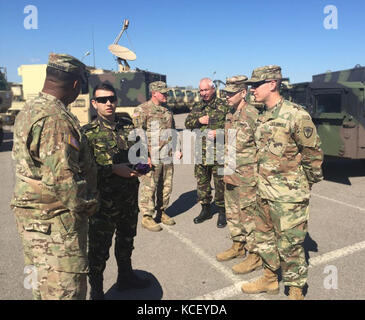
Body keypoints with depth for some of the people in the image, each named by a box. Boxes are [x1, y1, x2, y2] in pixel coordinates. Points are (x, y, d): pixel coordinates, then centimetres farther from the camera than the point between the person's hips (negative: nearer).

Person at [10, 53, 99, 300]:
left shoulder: (30, 109, 11)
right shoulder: (55, 118, -22)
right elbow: (60, 178, -28)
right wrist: (87, 205, -12)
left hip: (32, 215, 10)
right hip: (55, 221, -10)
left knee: (44, 286, 24)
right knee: (65, 289, 3)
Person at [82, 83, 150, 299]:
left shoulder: (128, 125, 5)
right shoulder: (88, 132, -10)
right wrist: (114, 170, -21)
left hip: (130, 197, 6)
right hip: (104, 200, -5)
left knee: (127, 240, 23)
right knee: (99, 248, 7)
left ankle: (126, 277, 44)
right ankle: (96, 291, 28)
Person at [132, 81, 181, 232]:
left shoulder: (167, 111, 16)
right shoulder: (142, 110, -6)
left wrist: (176, 149, 15)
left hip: (167, 157, 7)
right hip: (151, 157, -7)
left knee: (166, 186, 12)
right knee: (148, 188, -3)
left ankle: (161, 212, 27)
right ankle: (147, 217, 9)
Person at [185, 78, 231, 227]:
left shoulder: (223, 106, -2)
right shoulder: (197, 107, 13)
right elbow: (187, 123, 12)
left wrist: (218, 133, -20)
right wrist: (199, 120, -6)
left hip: (218, 152, -5)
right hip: (200, 152, 5)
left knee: (220, 182, 2)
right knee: (202, 181, 12)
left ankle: (222, 212, 17)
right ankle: (205, 210, 28)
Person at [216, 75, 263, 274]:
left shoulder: (253, 116, -15)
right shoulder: (230, 117, 12)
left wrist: (259, 175, -15)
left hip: (246, 178, -9)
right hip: (230, 176, 9)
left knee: (249, 216, 0)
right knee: (233, 213, 18)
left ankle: (255, 256, 15)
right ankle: (238, 246, 35)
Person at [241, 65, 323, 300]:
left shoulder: (296, 116, -16)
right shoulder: (262, 118, 9)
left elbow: (313, 153, -10)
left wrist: (307, 183, -1)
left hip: (288, 195, -8)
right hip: (264, 192, 8)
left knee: (289, 245, 3)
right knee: (264, 238, 19)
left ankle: (296, 291, 23)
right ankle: (270, 279, 39)